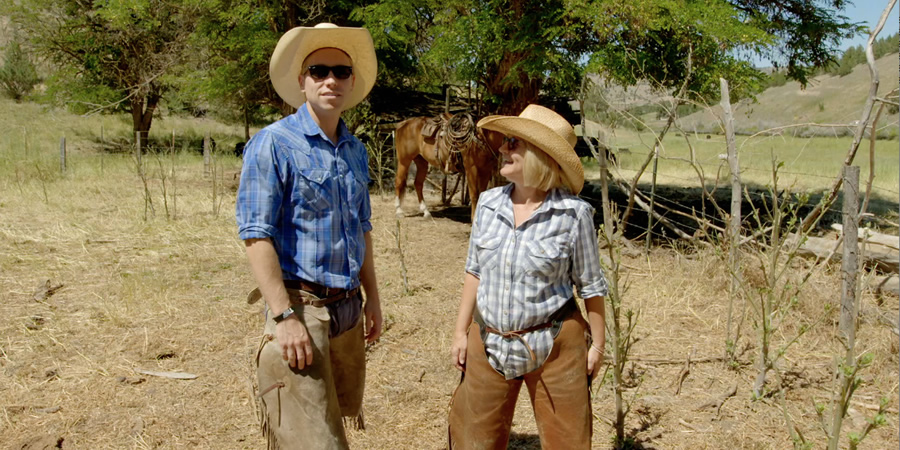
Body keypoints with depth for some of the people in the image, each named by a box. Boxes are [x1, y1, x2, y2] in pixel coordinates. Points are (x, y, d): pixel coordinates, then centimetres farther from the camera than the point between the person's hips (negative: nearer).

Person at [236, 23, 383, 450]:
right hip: (300, 306, -7)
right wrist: (284, 317, -21)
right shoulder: (272, 145, -11)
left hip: (348, 309, 7)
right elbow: (256, 235, -16)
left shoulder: (355, 151, 11)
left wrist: (372, 298, 17)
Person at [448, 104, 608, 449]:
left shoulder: (573, 214, -12)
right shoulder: (488, 204, -1)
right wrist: (461, 332, 7)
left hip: (553, 346, -4)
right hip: (488, 343, 4)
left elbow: (590, 285, -3)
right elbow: (475, 272, 7)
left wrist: (598, 343, 1)